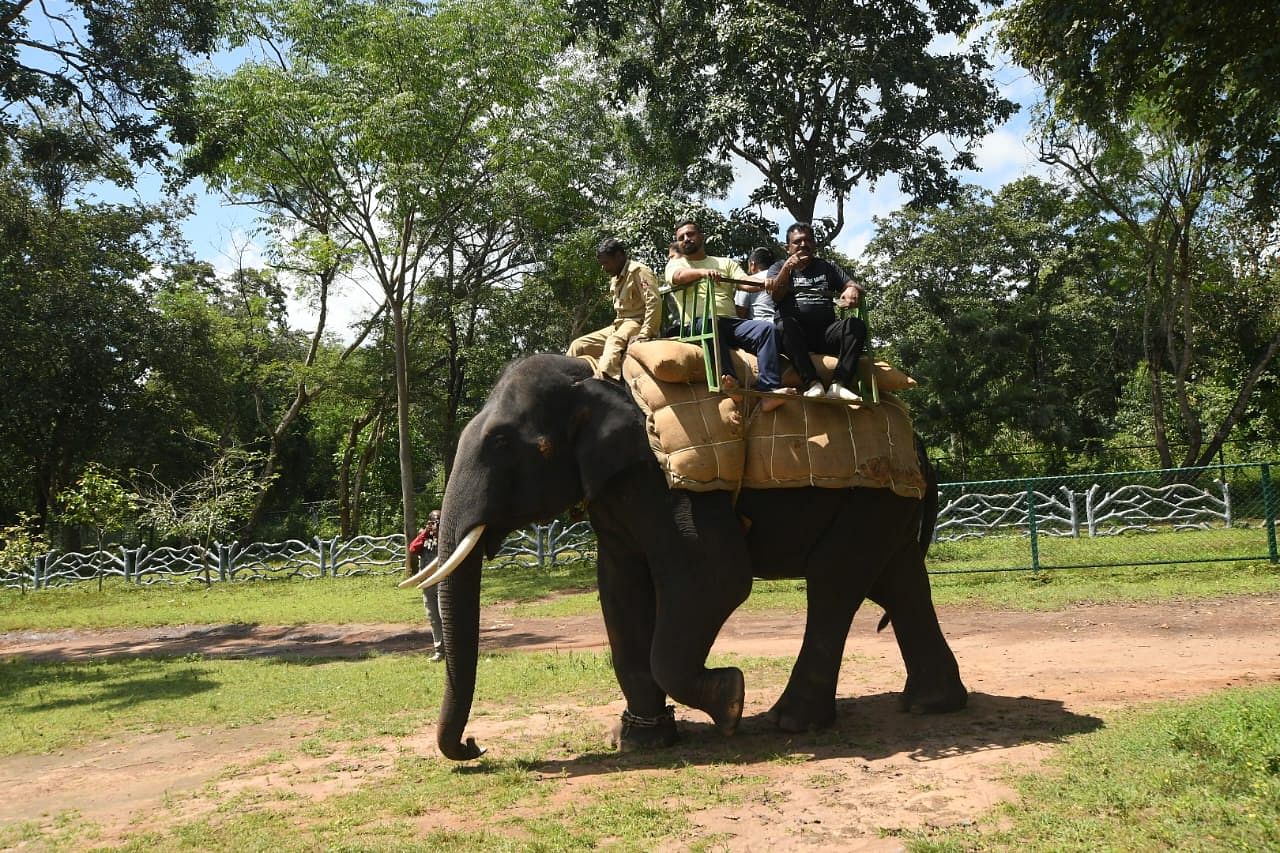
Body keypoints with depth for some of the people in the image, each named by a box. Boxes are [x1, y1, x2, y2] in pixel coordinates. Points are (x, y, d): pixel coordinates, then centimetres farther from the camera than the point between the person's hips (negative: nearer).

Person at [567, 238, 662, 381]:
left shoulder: (639, 271, -7)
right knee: (578, 346, -2)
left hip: (637, 323, -9)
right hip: (619, 325, 9)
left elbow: (654, 302, -20)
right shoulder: (615, 279, 22)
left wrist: (644, 334, -27)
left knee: (614, 342, -39)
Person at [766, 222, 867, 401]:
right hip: (795, 333, -2)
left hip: (826, 332, 2)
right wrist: (787, 268, -16)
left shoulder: (827, 267, 26)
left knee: (856, 325, -26)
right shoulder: (779, 267, 19)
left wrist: (853, 290, -11)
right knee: (787, 325, -36)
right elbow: (776, 296, 0)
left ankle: (839, 385, -39)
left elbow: (854, 286, 14)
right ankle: (812, 384, -44)